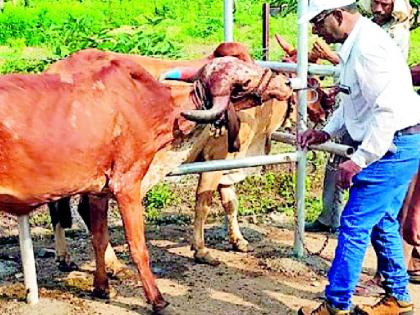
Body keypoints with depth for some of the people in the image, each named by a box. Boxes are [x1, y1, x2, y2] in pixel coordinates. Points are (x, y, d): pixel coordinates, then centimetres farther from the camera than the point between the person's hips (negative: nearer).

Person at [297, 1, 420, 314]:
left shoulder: (369, 45, -22)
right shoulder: (354, 45, 10)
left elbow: (388, 109, -27)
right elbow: (352, 99, 22)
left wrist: (360, 159, -24)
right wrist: (326, 131, 12)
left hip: (394, 144, -10)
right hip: (393, 145, 10)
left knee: (355, 224, -6)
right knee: (382, 223, 17)